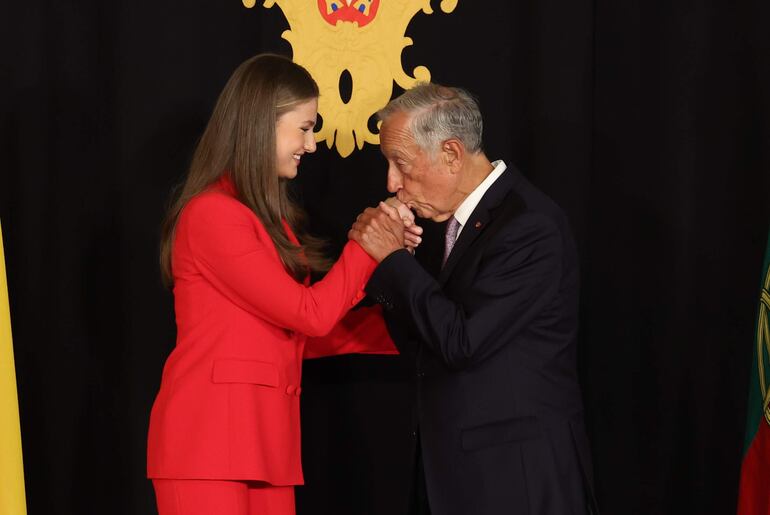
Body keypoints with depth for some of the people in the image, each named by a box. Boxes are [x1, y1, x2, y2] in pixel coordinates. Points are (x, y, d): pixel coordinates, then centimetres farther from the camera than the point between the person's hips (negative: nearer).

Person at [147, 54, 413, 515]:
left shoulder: (267, 219, 18)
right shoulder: (212, 213, -11)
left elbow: (296, 333, 13)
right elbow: (309, 314, -12)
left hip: (266, 438, 9)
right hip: (208, 437, -8)